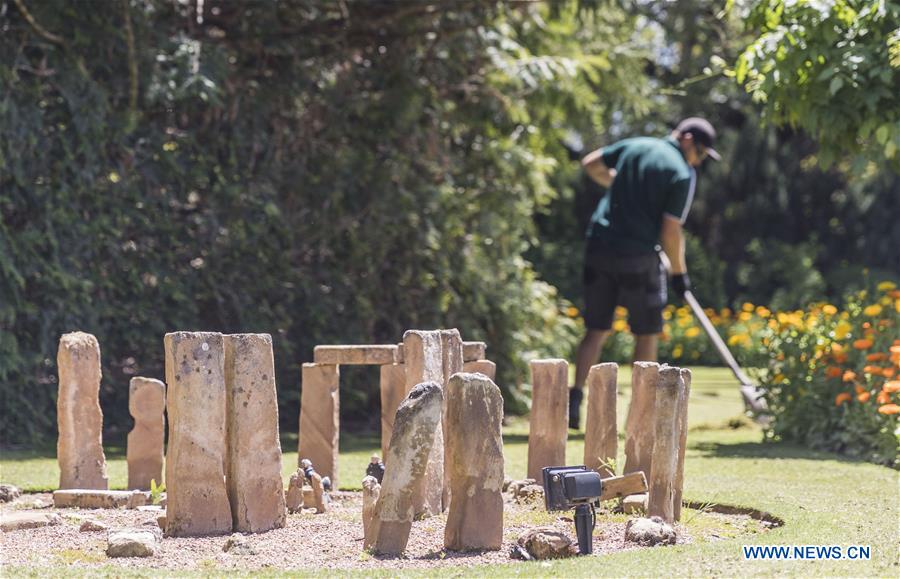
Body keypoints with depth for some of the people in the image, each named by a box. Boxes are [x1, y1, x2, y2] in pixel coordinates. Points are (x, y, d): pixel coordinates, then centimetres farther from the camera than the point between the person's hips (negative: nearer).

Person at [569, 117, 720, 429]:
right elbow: (671, 231, -10)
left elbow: (590, 164, 20)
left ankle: (575, 398, -2)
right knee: (646, 333, 11)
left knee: (597, 330, 11)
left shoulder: (633, 146, 8)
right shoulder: (683, 174, -8)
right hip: (637, 257, -5)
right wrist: (679, 273, 2)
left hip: (599, 247, 5)